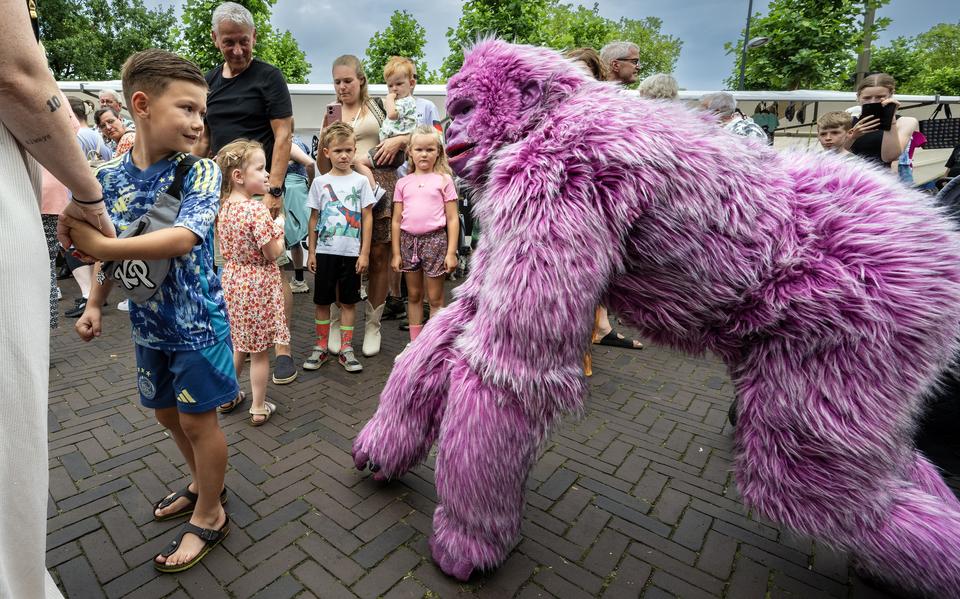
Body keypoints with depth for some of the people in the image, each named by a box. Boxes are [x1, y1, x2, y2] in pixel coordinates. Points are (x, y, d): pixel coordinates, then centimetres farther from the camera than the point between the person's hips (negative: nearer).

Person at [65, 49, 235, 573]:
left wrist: (98, 247, -34)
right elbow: (112, 248, 10)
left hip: (198, 319, -6)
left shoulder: (200, 171, -16)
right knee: (167, 413, 20)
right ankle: (203, 483, 46)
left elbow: (183, 239, -30)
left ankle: (209, 515, 27)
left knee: (197, 419, 5)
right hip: (148, 323, 6)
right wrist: (95, 304, 5)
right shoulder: (108, 176, -1)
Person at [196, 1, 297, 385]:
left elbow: (283, 136, -9)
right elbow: (204, 138, 20)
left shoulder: (268, 77, -2)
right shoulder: (210, 81, 15)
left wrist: (274, 190, -18)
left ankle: (282, 350, -1)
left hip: (260, 191, -6)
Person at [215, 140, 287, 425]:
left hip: (232, 280, 7)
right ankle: (259, 408, 20)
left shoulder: (224, 207, 2)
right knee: (259, 351, 7)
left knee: (238, 344, 24)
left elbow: (227, 247, 11)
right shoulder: (257, 209, -22)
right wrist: (280, 227, -4)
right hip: (258, 284, -7)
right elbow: (272, 253, -19)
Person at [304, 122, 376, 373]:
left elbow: (367, 218, 0)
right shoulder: (320, 182, 4)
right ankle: (322, 347, 23)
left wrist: (364, 253, -5)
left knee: (348, 302, 7)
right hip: (325, 251, 1)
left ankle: (346, 349, 18)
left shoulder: (361, 181, 1)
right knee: (322, 301, 8)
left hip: (352, 252, -1)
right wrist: (311, 252, 5)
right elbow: (314, 219, 7)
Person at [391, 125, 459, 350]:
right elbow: (397, 220, 8)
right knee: (413, 295, 14)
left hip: (435, 239, -3)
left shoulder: (443, 180, 0)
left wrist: (451, 252, -9)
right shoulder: (403, 183, 7)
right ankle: (415, 344, 26)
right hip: (408, 240, 4)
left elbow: (452, 219, -3)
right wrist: (396, 253, 4)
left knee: (435, 298, 5)